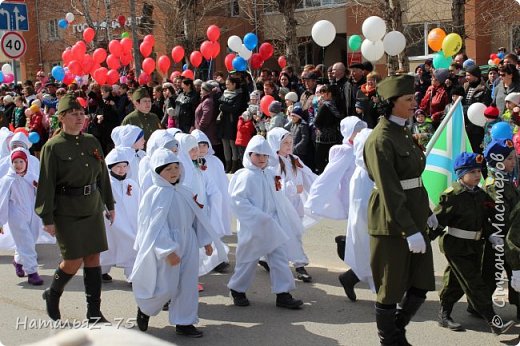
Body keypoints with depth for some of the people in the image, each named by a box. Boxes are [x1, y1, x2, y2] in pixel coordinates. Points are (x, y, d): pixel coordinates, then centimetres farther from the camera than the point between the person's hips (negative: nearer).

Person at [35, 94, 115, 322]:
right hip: (67, 212, -5)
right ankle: (52, 295, 25)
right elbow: (46, 184, -9)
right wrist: (47, 218, -11)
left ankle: (94, 312, 14)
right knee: (74, 260, -4)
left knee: (93, 258, 5)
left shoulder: (92, 142, 7)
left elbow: (102, 175, 14)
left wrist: (109, 205, 15)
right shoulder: (53, 147, -8)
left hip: (93, 208, 5)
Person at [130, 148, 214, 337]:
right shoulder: (156, 195, -14)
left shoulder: (184, 192, 7)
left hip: (187, 245, 7)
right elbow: (156, 226, -19)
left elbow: (197, 217, 15)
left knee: (187, 285, 8)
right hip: (165, 247, -6)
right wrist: (168, 251, -24)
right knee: (166, 287, -1)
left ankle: (184, 322, 19)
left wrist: (205, 240, 15)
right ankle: (144, 308, 27)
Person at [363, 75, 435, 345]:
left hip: (414, 216, 8)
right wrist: (410, 230, -22)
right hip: (392, 222, -8)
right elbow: (390, 191, -20)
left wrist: (427, 213, 17)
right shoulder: (381, 139, -16)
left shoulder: (403, 132, 12)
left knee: (421, 285, 11)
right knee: (391, 289, 6)